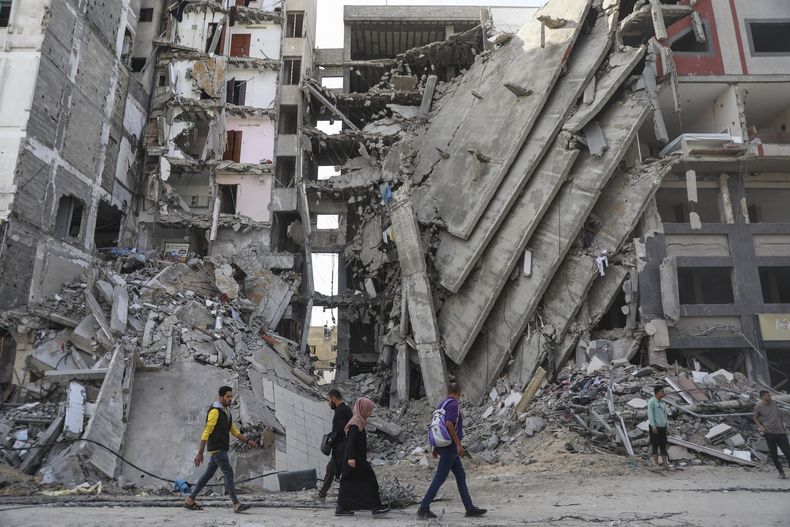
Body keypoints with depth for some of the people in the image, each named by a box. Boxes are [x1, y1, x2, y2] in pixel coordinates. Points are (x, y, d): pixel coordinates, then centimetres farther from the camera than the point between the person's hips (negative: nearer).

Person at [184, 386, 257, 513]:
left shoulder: (226, 413, 15)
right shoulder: (214, 411, -17)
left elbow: (235, 432, 16)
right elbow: (206, 433, -20)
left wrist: (248, 441, 5)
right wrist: (200, 453, -21)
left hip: (221, 449, 10)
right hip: (216, 448, -10)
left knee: (208, 474, 15)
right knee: (229, 473, -14)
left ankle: (190, 500, 24)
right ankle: (236, 505, -15)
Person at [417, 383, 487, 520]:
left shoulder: (442, 404, 13)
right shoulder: (454, 404, -14)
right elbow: (449, 424, -25)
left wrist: (436, 447, 20)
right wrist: (459, 444, -22)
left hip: (445, 446, 10)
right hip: (450, 447, -10)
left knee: (461, 476, 13)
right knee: (440, 478, -6)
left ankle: (470, 508, 17)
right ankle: (423, 508, -2)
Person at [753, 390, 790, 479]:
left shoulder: (774, 403, 6)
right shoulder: (758, 407, -5)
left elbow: (779, 416, 22)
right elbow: (755, 418, 8)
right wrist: (761, 426, -7)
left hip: (781, 432, 3)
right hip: (769, 433, -2)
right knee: (773, 454, 4)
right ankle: (781, 472, 18)